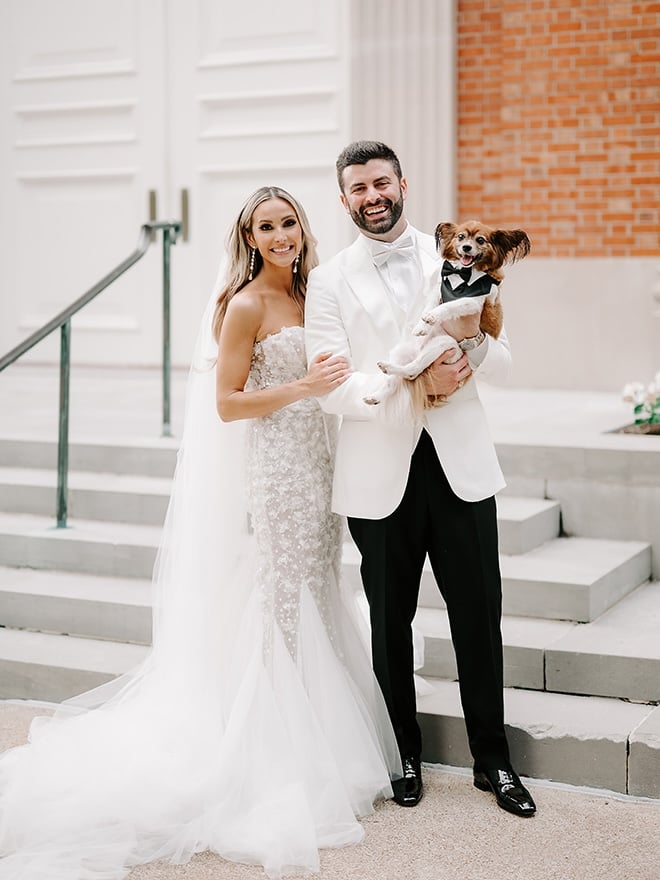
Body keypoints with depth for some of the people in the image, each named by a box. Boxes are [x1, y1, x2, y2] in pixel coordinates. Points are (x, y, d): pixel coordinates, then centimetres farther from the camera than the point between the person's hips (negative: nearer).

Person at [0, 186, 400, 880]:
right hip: (276, 472, -8)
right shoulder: (246, 305, -11)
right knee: (285, 610, -2)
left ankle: (322, 752, 24)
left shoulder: (304, 297, 13)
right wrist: (302, 388, -21)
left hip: (316, 467, 8)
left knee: (313, 604, 12)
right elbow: (226, 404, -13)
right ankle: (288, 766, 10)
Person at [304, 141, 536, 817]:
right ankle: (404, 755, 29)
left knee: (479, 616, 6)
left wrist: (472, 337, -17)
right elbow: (332, 388, -9)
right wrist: (417, 385, -20)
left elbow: (501, 365, 5)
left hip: (459, 464, 1)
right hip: (380, 474, -1)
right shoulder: (329, 282, 1)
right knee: (391, 622, 11)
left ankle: (492, 759, 23)